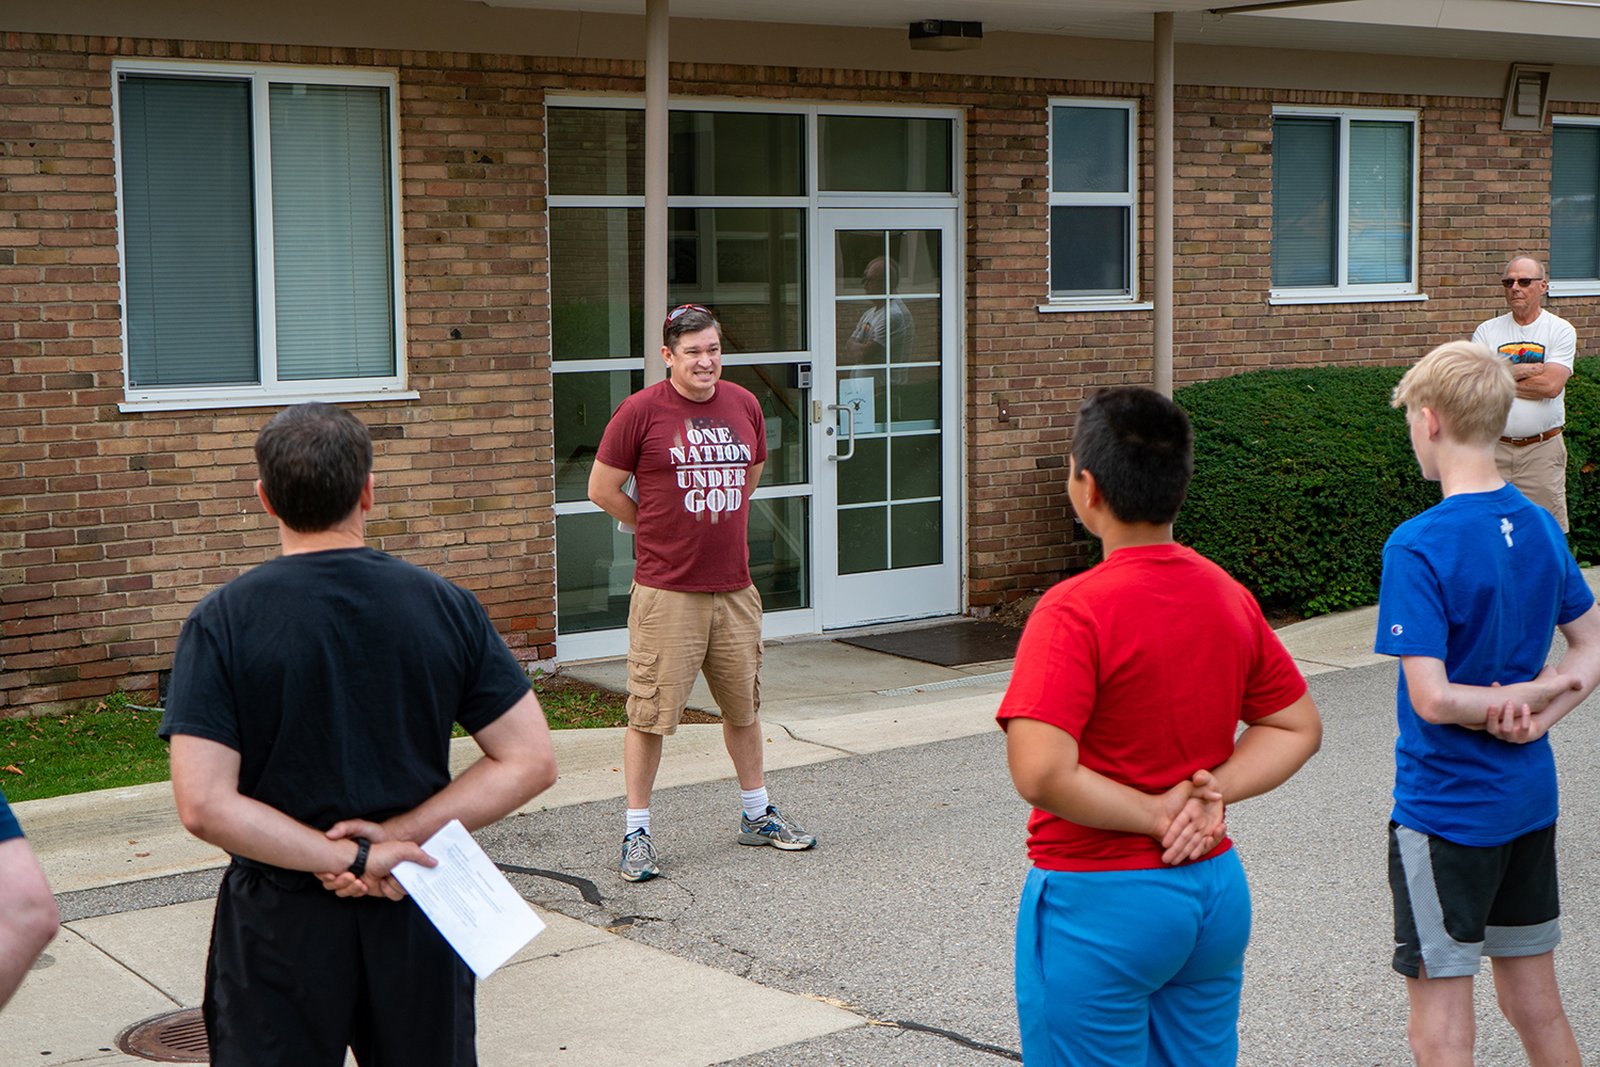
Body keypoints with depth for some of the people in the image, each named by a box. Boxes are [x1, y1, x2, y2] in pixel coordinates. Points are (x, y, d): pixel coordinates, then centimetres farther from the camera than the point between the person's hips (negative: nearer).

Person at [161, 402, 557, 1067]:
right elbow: (531, 762, -7)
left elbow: (205, 805, -20)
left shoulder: (224, 621, -12)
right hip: (415, 916, 2)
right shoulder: (445, 607, -5)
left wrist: (356, 856, -17)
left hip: (281, 927, -2)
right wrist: (400, 834, -13)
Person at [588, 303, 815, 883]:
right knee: (651, 711, -2)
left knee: (744, 705, 15)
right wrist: (660, 530, 4)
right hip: (666, 591, -5)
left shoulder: (744, 405, 8)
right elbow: (602, 489, -2)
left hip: (734, 586, 5)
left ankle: (757, 815, 31)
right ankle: (636, 832, 8)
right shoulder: (641, 410, -8)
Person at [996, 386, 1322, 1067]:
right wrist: (1209, 794, -3)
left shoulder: (1075, 611, -19)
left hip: (1100, 903, -6)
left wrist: (1155, 815, -17)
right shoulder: (1228, 596, 2)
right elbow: (1298, 727, 11)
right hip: (1218, 887, 7)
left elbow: (1040, 773, -29)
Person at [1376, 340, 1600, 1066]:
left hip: (1445, 808, -7)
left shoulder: (1418, 546, -20)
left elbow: (1431, 699, -24)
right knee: (1537, 1007, 18)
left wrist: (1533, 693, -11)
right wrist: (1537, 714, -5)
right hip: (1531, 798, 7)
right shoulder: (1542, 528, 2)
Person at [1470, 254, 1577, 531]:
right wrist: (1526, 370, -10)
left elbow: (1551, 384, -13)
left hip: (1543, 449, -2)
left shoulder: (1561, 330, 1)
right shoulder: (1486, 331, 7)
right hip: (1493, 447, 2)